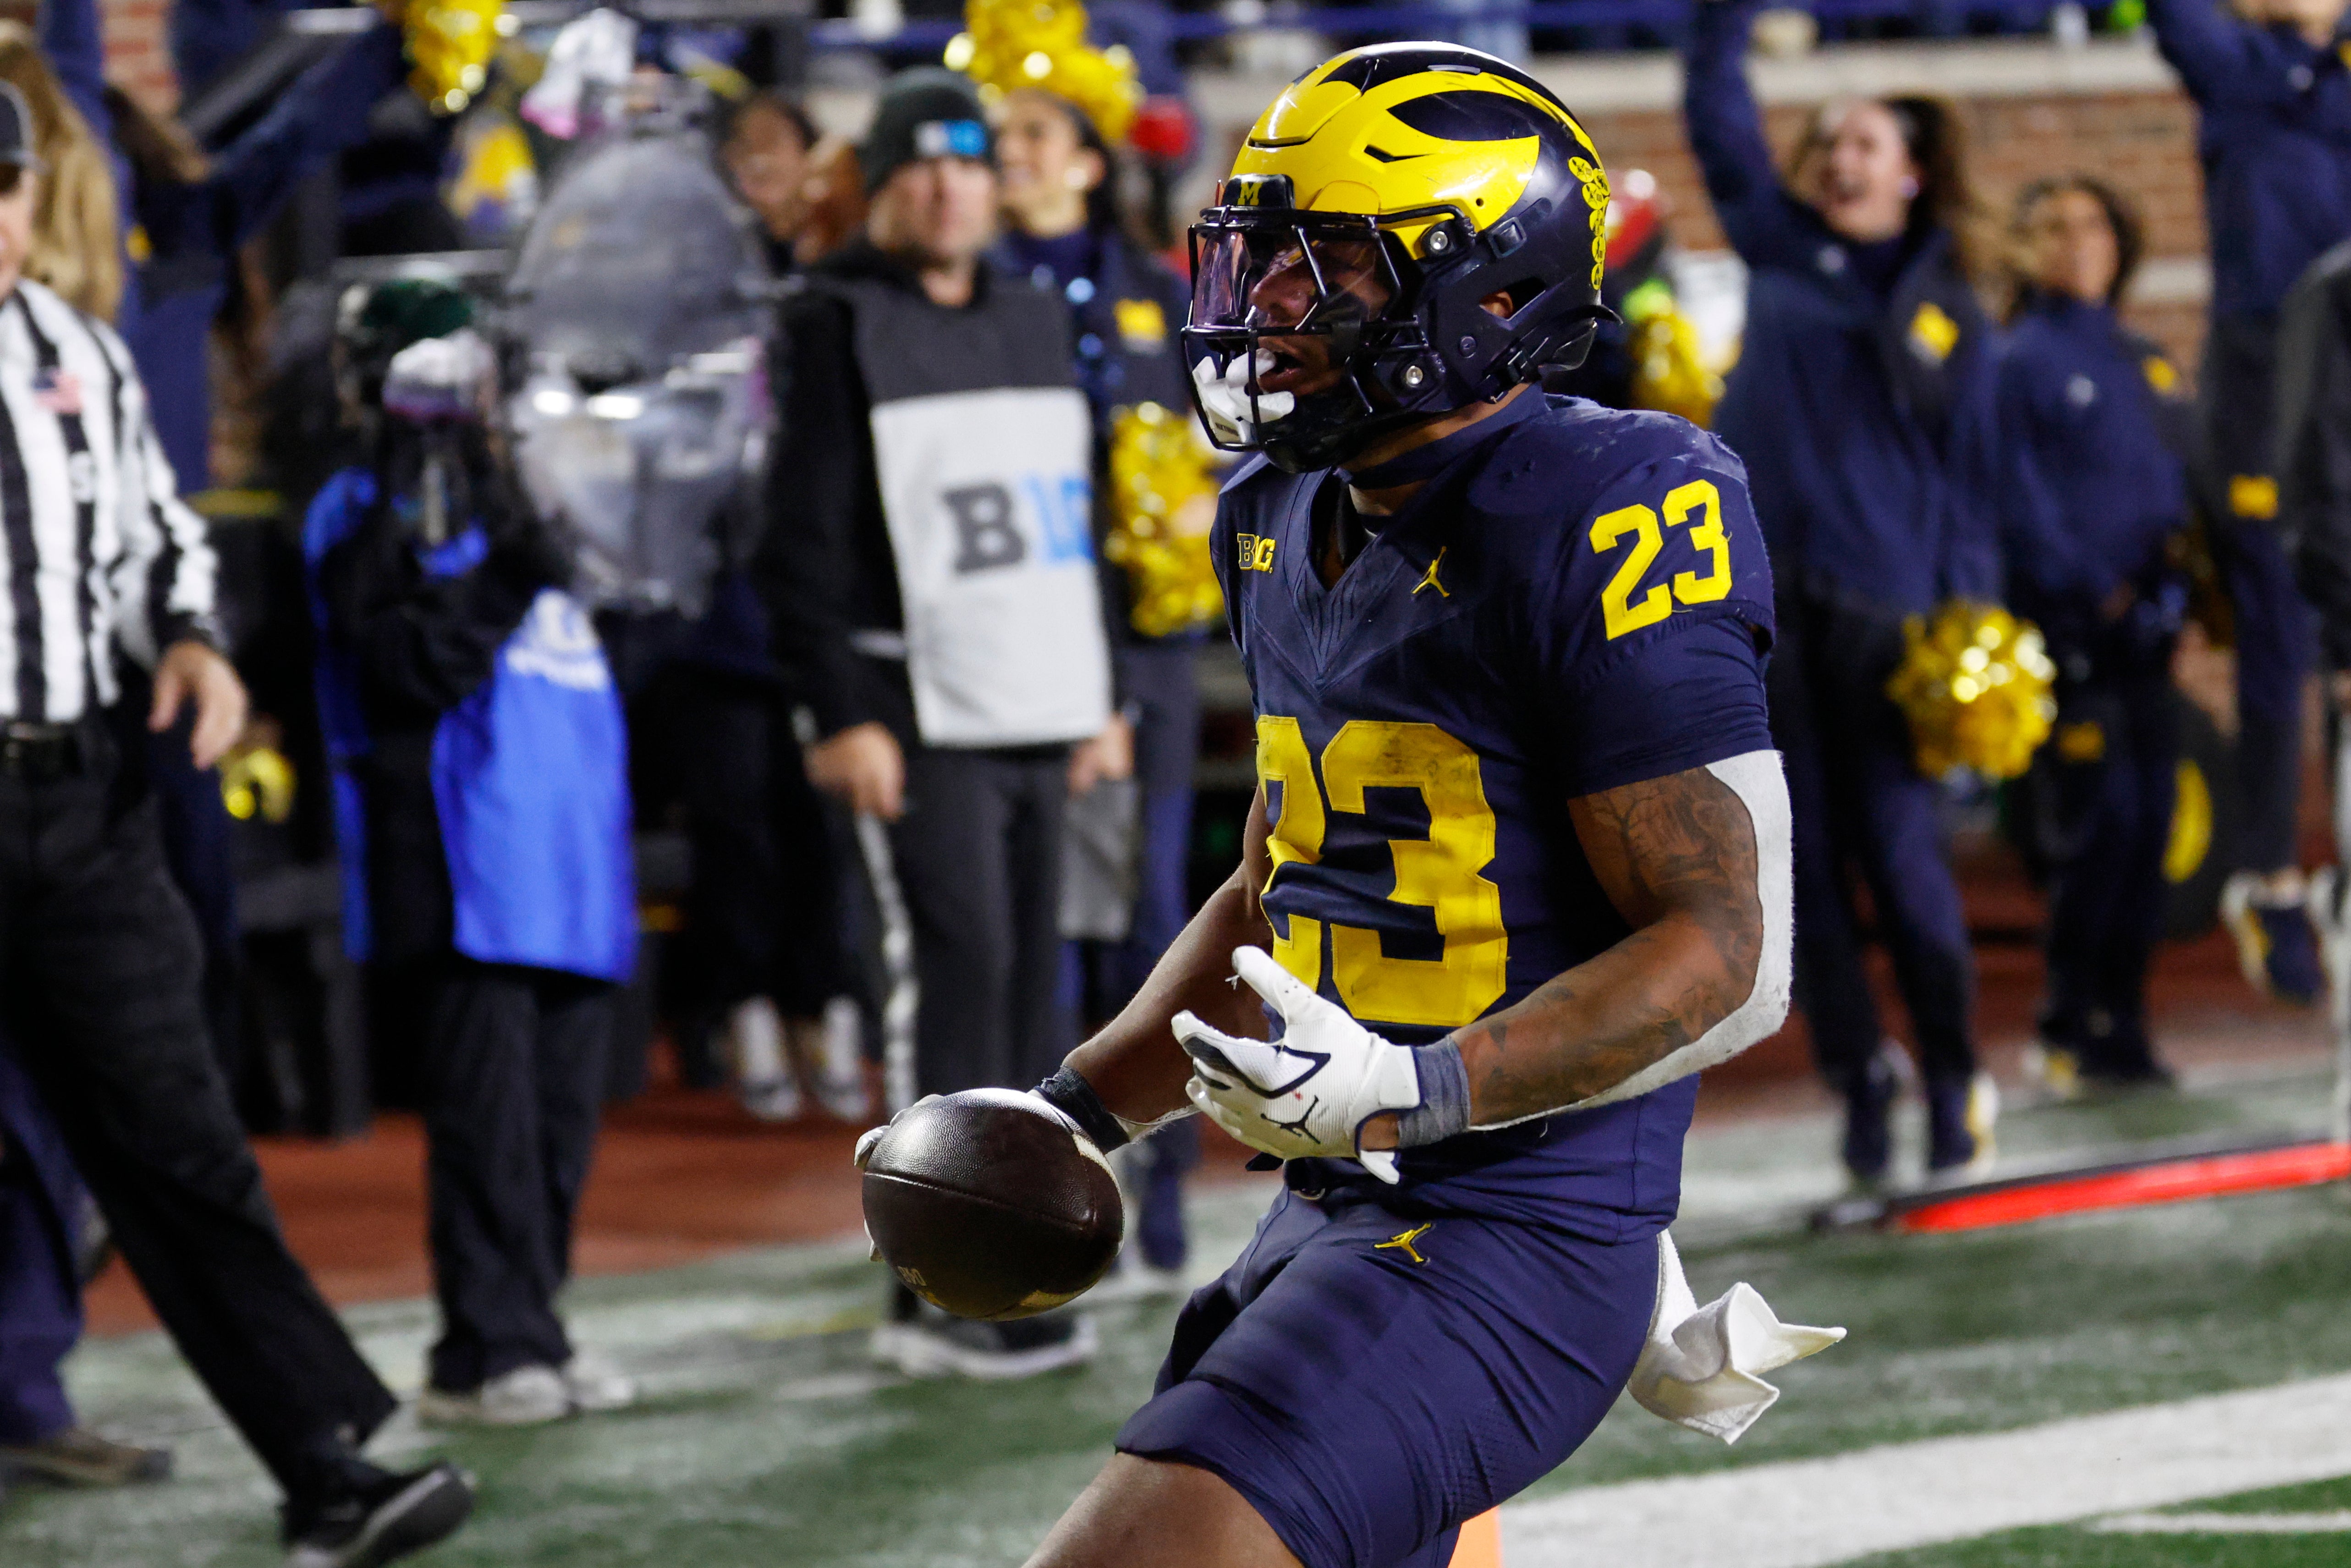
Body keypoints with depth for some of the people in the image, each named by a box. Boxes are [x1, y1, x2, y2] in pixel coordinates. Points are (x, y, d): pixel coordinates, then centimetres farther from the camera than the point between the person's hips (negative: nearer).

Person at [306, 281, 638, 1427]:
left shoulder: (496, 501, 20)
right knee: (489, 1106, -9)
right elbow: (413, 672, -16)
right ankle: (484, 1353, -7)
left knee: (560, 1108, 8)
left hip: (564, 859, 8)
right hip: (467, 863, -8)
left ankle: (531, 1325, 15)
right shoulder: (362, 520, -3)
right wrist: (498, 579, -22)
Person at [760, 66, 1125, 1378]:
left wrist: (1098, 697, 18)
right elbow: (808, 535, -9)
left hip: (1038, 708, 7)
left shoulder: (1037, 321, 17)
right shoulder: (842, 326, -4)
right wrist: (841, 715, -15)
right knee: (966, 970, -11)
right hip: (922, 714, -7)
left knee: (1033, 977, 5)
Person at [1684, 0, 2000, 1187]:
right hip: (1757, 591, 2)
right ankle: (1858, 1079, 9)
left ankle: (1953, 1080, 8)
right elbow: (1716, 109, 15)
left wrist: (1969, 623, 1)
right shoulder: (1781, 250, 13)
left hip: (1879, 606, -2)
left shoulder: (1948, 315, 9)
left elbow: (1969, 478, 9)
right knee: (1798, 855, 1)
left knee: (1900, 851, -5)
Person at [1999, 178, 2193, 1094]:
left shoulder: (2146, 365, 19)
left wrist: (2188, 588, 3)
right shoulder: (2021, 360, 0)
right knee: (2104, 816, -12)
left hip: (2145, 625, 6)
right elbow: (2021, 494, -7)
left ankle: (2123, 1026, 11)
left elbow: (2183, 475, 18)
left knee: (2150, 821, 4)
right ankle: (2075, 1031, -6)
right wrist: (2087, 587, -15)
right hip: (2074, 628, -6)